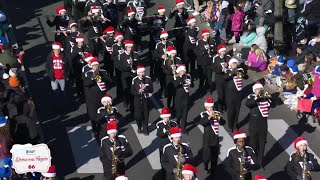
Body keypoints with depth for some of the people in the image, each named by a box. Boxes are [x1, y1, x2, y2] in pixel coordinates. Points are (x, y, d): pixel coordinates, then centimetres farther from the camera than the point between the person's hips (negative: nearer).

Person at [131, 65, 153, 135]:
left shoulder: (148, 79, -1)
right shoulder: (135, 80, -3)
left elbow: (151, 90, -2)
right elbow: (132, 91, -6)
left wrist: (145, 88, -20)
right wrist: (138, 91, -24)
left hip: (146, 99, 1)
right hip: (137, 100, -1)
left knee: (145, 115, 2)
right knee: (138, 115, -1)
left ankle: (145, 130, 15)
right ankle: (139, 128, 25)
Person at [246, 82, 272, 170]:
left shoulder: (265, 97, 6)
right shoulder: (251, 97, -2)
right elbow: (247, 104, -21)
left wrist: (268, 97, -17)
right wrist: (256, 98, -29)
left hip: (263, 124, 3)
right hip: (254, 124, -3)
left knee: (262, 144, 9)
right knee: (253, 143, 3)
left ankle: (261, 163, 18)